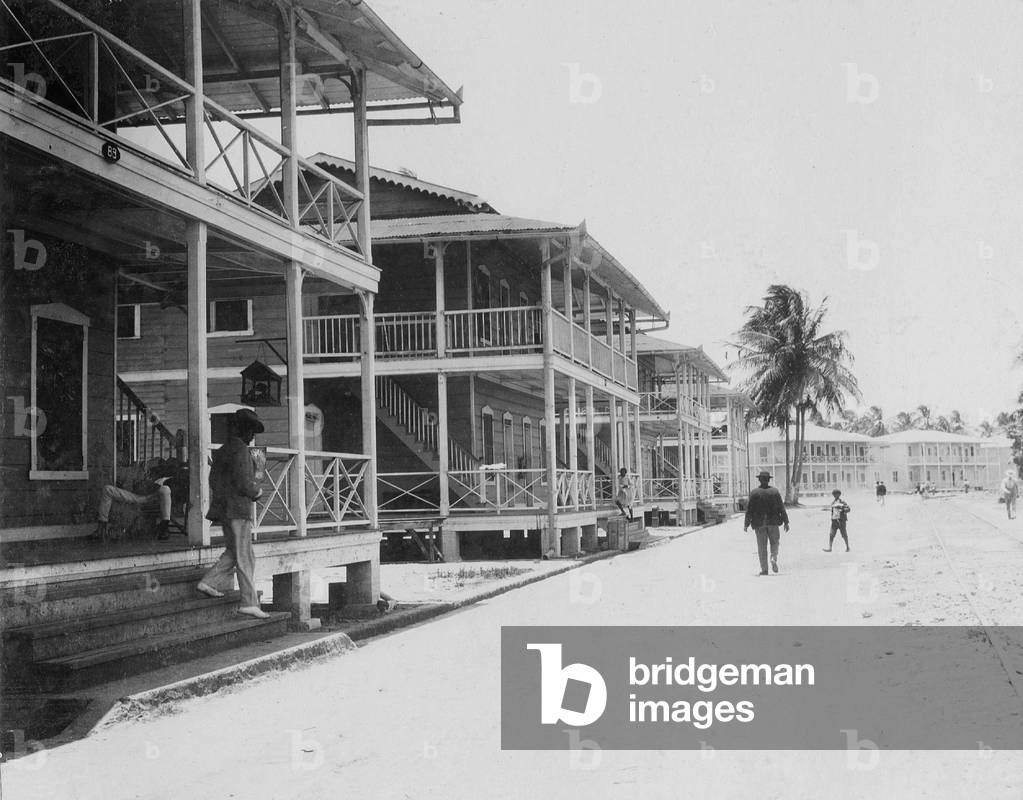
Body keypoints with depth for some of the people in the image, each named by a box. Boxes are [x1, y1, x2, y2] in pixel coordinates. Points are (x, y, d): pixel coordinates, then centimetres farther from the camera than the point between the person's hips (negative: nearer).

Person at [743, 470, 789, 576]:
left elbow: (749, 509, -4)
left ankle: (764, 569, 2)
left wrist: (746, 524, 1)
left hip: (759, 523, 0)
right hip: (773, 522, 1)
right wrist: (786, 522, 5)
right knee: (774, 543, 15)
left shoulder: (754, 493, -4)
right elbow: (782, 508, -1)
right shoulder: (775, 492, -1)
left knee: (762, 546, 4)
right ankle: (774, 559, -11)